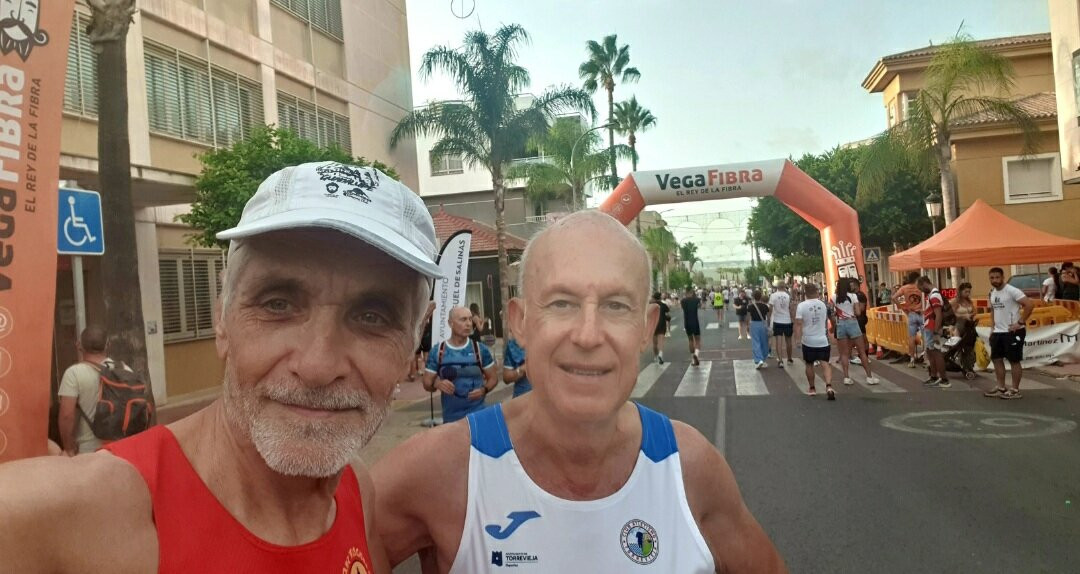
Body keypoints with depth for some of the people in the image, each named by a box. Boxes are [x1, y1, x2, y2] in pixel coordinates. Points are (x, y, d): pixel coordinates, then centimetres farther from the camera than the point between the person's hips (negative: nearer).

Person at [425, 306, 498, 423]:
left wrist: (484, 390, -15)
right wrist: (437, 383, -18)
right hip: (450, 416, 1)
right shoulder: (437, 352, -1)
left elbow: (492, 378, 6)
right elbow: (427, 384, 4)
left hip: (477, 414, -1)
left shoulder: (481, 349, -2)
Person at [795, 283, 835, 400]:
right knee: (825, 364, -5)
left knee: (809, 365, 14)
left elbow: (798, 323, -17)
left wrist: (798, 339, -17)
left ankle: (812, 389, 22)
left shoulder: (801, 305, -8)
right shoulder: (823, 304, 6)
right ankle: (829, 386, -26)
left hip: (808, 341, -2)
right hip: (823, 340, 2)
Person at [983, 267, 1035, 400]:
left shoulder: (1012, 291, -15)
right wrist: (993, 327, 17)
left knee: (1014, 361, 0)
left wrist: (1020, 322, -20)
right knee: (996, 359, 11)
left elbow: (1030, 304, -22)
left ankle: (1015, 390, 7)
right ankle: (1001, 388, 20)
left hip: (1013, 331, -9)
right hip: (998, 332, 9)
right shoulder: (992, 293, 11)